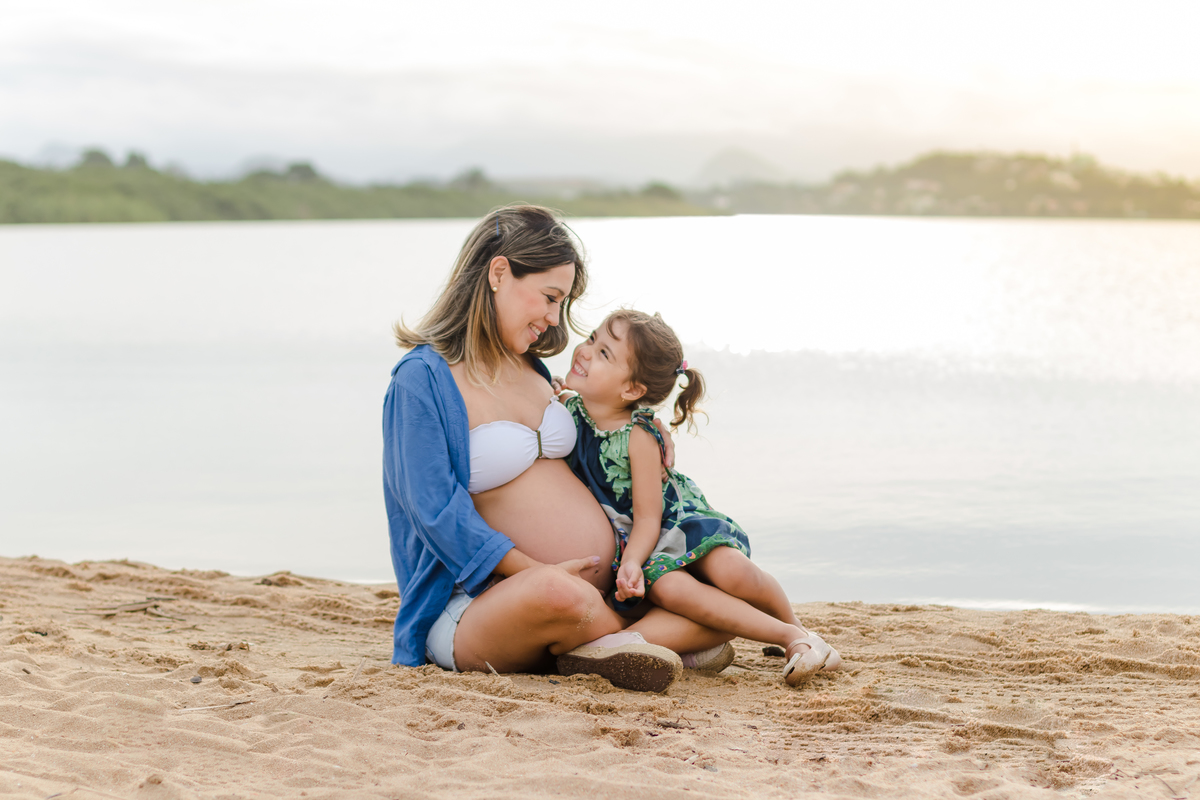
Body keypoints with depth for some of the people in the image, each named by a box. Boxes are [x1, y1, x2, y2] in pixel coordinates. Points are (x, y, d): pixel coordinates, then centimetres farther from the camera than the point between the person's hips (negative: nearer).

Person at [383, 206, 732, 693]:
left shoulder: (529, 366, 15)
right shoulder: (422, 379, -9)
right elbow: (437, 510, -16)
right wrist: (537, 570, -22)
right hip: (480, 607, -8)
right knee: (560, 596, -43)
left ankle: (598, 650, -22)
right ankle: (642, 638, -14)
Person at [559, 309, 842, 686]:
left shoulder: (639, 436, -18)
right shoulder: (565, 411, -6)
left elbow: (648, 518, -17)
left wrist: (630, 563, -33)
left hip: (673, 522, -2)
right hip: (624, 539, 2)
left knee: (730, 571, -29)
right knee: (667, 587, -30)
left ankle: (795, 627, 3)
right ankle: (788, 639, -25)